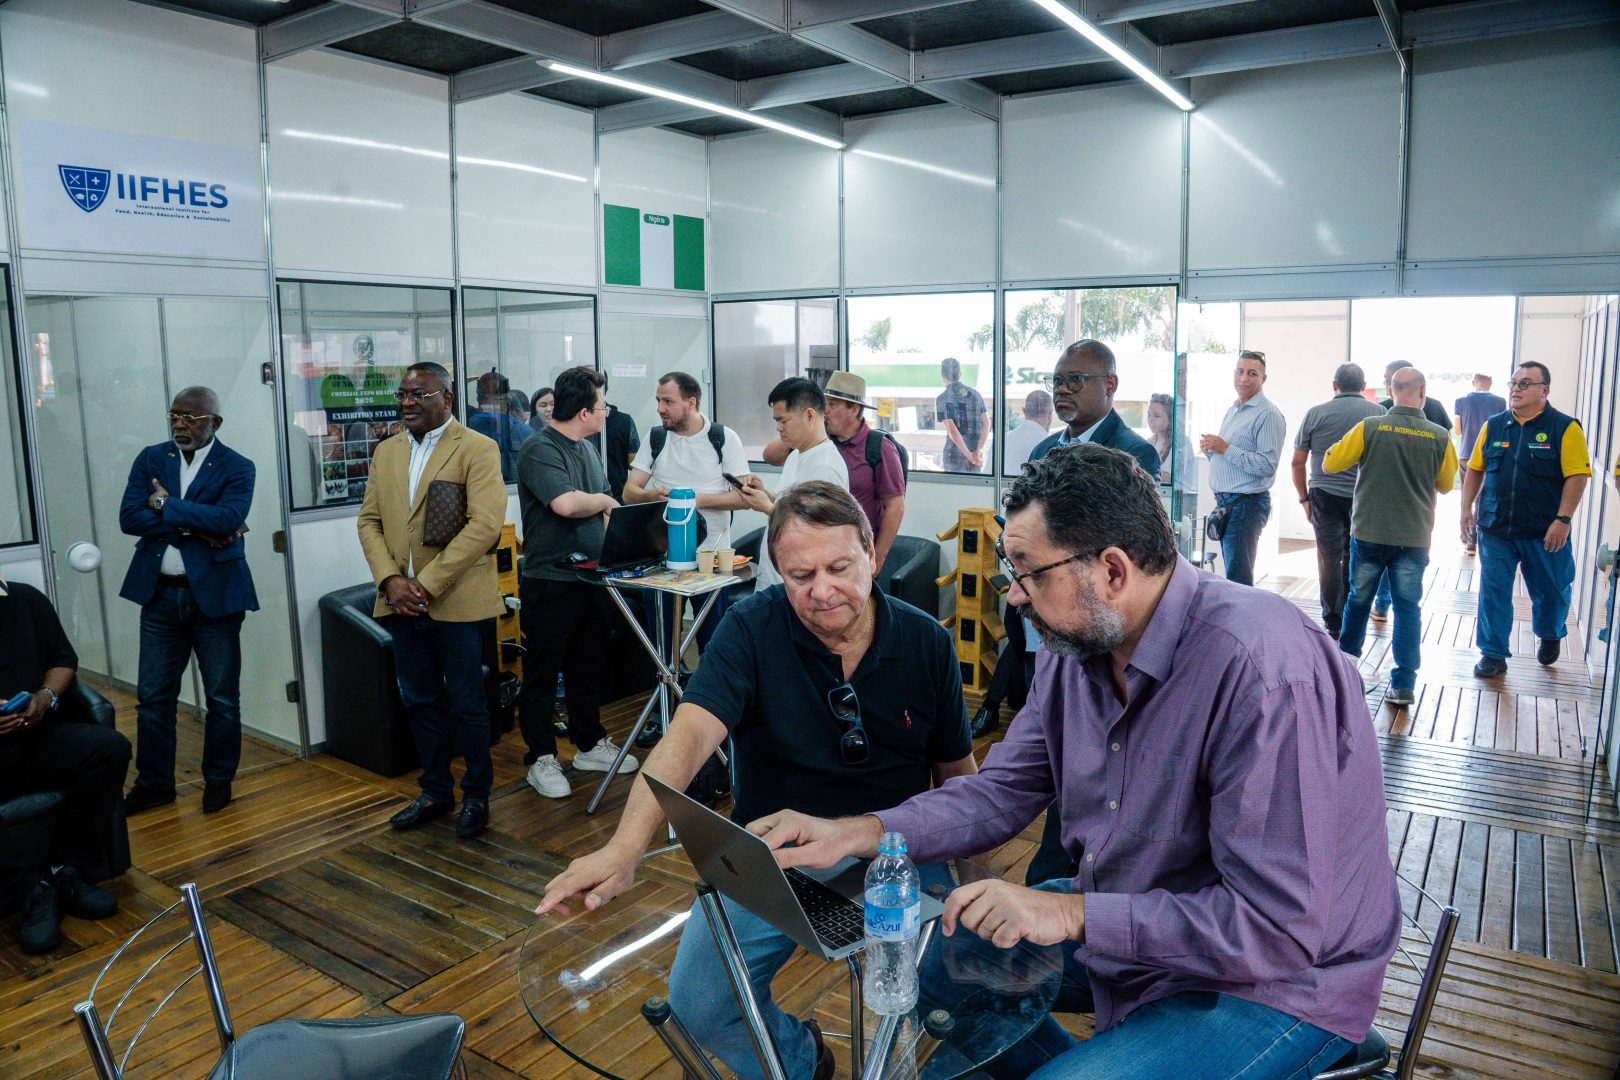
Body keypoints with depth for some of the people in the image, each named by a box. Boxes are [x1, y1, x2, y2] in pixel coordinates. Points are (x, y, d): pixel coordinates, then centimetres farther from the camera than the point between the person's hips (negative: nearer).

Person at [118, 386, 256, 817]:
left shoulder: (237, 468, -4)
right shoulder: (150, 459, 6)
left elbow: (228, 517, -21)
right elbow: (129, 517, -5)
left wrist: (166, 505, -13)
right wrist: (196, 527, -15)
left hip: (214, 594, -3)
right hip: (160, 593, 3)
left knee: (222, 697, 6)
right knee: (153, 696, 10)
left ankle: (218, 780, 22)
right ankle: (154, 782, 24)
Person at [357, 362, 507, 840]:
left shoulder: (478, 449, -7)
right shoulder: (386, 452, 13)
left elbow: (486, 523, -16)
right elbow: (369, 521, 10)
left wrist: (428, 583, -18)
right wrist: (390, 580, -7)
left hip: (457, 601, -5)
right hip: (402, 602, 6)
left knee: (467, 705, 5)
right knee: (420, 702, 15)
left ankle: (476, 795, 22)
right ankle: (435, 790, 30)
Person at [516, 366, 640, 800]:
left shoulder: (588, 447, 13)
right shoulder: (539, 450, -15)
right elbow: (566, 504, -30)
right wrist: (605, 500, -11)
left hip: (592, 579, 8)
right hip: (551, 581, -8)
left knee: (588, 667, 17)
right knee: (543, 673, 4)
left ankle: (590, 745, 30)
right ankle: (542, 759, 15)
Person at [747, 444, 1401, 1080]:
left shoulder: (1262, 671, -31)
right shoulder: (1075, 646, -4)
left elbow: (1281, 928, -30)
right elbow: (1002, 791, 3)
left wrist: (1074, 913, -28)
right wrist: (854, 835, -11)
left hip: (1276, 986, -7)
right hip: (1125, 923, 8)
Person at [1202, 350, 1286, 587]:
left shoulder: (1268, 415, -11)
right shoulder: (1233, 410, 17)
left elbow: (1268, 465, -21)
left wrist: (1226, 449, -20)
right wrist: (1211, 449, 5)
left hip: (1246, 504, -9)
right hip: (1225, 502, 9)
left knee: (1238, 580, -8)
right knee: (1232, 571, 15)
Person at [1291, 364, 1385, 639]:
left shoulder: (1315, 413, 0)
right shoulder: (1378, 413, 1)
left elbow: (1298, 462, 2)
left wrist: (1304, 498, 12)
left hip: (1324, 495, -1)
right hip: (1363, 498, 1)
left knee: (1329, 559, 4)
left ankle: (1333, 627, 7)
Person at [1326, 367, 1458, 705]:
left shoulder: (1369, 428, -11)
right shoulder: (1440, 437, -5)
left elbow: (1330, 464, -3)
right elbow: (1446, 485, 9)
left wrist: (1349, 443, 14)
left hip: (1369, 533, 0)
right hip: (1414, 538, 0)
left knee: (1358, 601, 15)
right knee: (1408, 608, 7)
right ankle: (1404, 683, 5)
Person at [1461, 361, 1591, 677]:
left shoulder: (1564, 427, -7)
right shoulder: (1493, 426, 5)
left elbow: (1577, 476, -11)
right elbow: (1475, 469, 11)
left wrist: (1563, 520, -19)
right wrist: (1466, 508, 2)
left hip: (1544, 533, -2)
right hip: (1495, 529, 2)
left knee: (1550, 591, 14)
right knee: (1493, 592, 2)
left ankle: (1550, 636, 42)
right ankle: (1493, 655, 12)